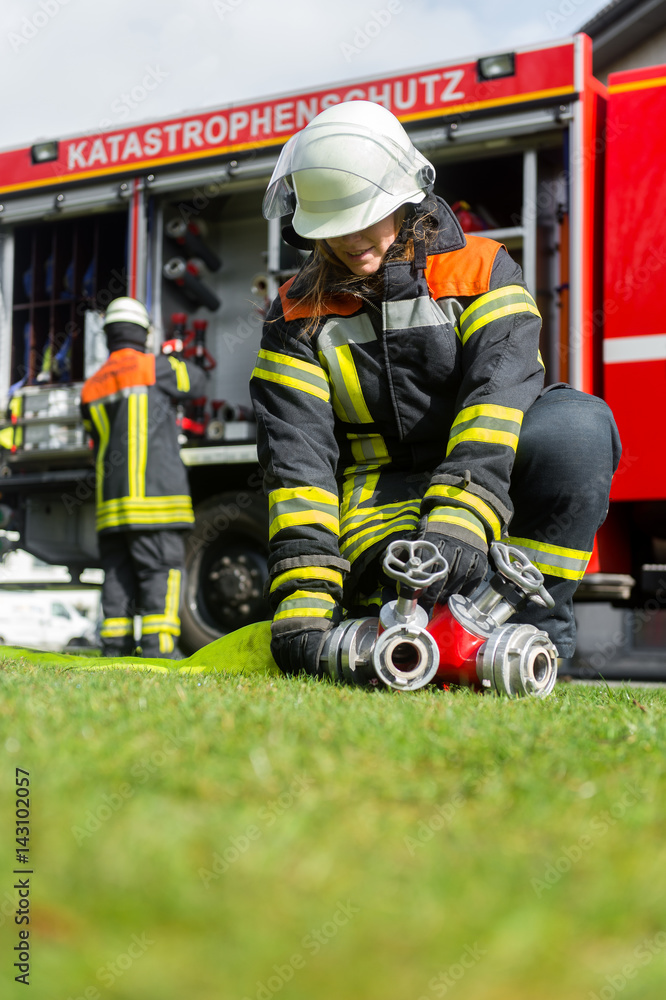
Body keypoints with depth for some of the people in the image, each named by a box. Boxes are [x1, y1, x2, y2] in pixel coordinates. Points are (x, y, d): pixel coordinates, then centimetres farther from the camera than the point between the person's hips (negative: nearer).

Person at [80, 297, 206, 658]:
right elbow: (196, 384, 16)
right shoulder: (155, 367, -2)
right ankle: (158, 647, -14)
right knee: (162, 570, -6)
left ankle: (114, 649, 6)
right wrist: (177, 358, 34)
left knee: (118, 574, 8)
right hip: (155, 492, -5)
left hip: (111, 502, 5)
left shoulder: (91, 387, 14)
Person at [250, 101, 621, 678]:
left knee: (577, 424, -33)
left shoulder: (481, 270, -3)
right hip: (383, 500, -1)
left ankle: (532, 629, -22)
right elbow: (297, 459, -10)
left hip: (497, 487, 1)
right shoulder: (300, 317, 2)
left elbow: (500, 392, -21)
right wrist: (304, 593, -25)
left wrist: (461, 515, -39)